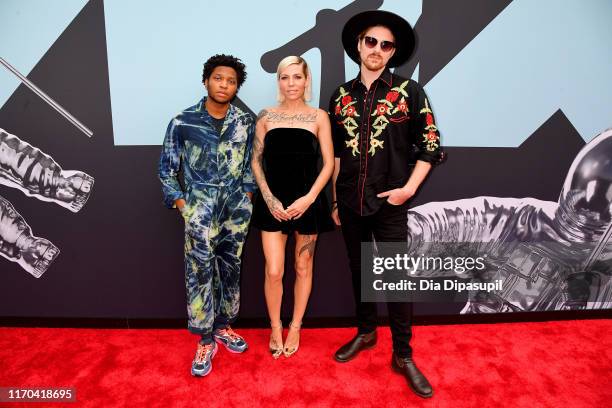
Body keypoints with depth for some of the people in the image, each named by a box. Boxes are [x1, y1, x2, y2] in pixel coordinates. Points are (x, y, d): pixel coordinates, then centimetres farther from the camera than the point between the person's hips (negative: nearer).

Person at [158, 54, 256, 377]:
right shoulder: (183, 122, -4)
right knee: (200, 273, 0)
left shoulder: (245, 122, 4)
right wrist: (181, 205, -2)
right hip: (200, 211, -3)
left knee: (230, 269, 13)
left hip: (237, 210, 3)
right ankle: (205, 341, 17)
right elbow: (166, 168, 2)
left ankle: (223, 326, 32)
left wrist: (247, 197, 6)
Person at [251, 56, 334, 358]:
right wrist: (269, 199, -7)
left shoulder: (318, 117, 2)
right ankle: (275, 328, 24)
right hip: (273, 203, 0)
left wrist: (308, 198, -12)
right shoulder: (266, 117, 5)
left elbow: (328, 164, -1)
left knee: (303, 267, 11)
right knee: (273, 271, -1)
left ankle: (295, 328, 31)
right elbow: (256, 162, 5)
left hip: (307, 202, 0)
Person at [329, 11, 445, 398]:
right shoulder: (341, 96, 7)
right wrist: (336, 200, 10)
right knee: (359, 271, 16)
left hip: (389, 203, -3)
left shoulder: (409, 92, -2)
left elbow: (430, 145, -1)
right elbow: (336, 152, 11)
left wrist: (408, 188, -11)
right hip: (350, 202, 4)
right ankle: (366, 332, 36)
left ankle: (403, 355, 19)